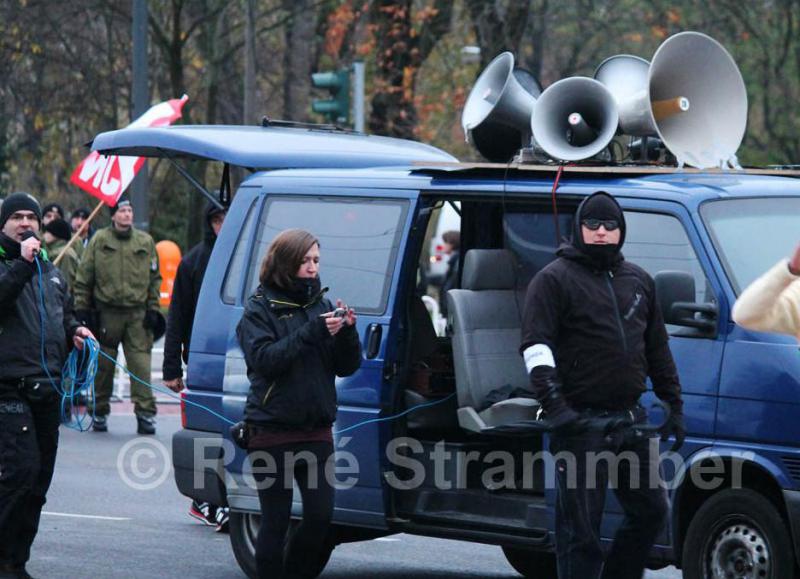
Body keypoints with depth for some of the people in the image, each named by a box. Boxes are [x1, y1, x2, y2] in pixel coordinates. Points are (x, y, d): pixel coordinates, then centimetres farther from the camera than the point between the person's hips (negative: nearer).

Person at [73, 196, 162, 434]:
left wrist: (152, 308, 7)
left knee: (141, 363, -9)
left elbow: (154, 278, 14)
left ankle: (145, 413, -10)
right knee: (103, 365, 5)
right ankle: (100, 412, 18)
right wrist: (82, 309, 0)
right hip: (107, 312, -1)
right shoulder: (99, 240, 2)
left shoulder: (145, 241, 9)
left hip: (138, 313, 1)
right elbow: (83, 277, 4)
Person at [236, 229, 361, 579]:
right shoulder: (260, 308, -2)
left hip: (316, 429, 4)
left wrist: (346, 332, -11)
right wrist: (313, 332, -24)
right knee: (275, 521, -1)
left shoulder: (320, 305, 10)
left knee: (320, 516, -1)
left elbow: (347, 367, 8)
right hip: (273, 429, -4)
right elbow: (264, 358, -17)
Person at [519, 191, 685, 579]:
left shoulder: (638, 281, 16)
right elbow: (535, 347, -12)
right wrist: (554, 405, -23)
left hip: (631, 417, 7)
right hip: (581, 421, -6)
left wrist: (673, 405, 18)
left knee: (650, 510, 12)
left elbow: (658, 350, 23)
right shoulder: (554, 279, -3)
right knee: (580, 528, -3)